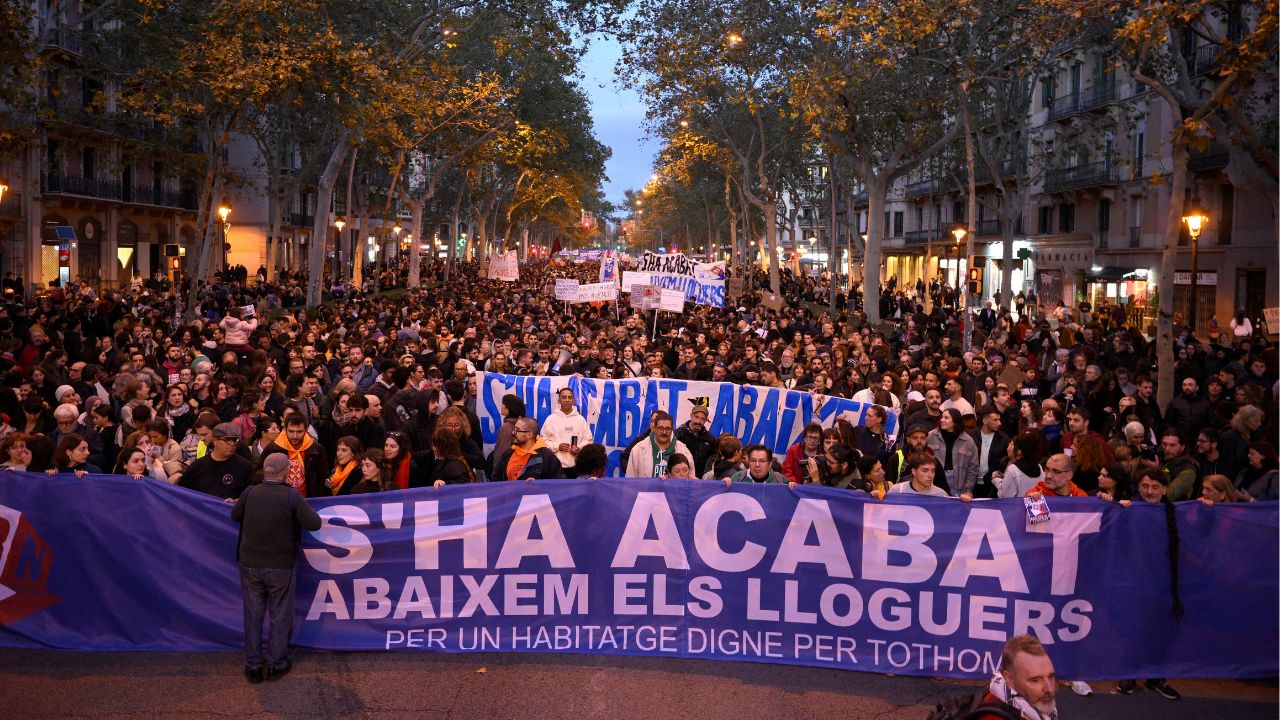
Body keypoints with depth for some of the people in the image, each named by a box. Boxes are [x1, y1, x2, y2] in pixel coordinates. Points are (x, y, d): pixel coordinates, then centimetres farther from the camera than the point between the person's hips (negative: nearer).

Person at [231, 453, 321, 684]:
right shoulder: (292, 496, -16)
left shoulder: (250, 493, -8)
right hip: (280, 566, -2)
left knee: (253, 616, 13)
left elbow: (235, 515, 10)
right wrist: (299, 510, 3)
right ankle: (276, 664, 19)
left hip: (250, 564, 2)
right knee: (279, 616, 12)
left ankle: (253, 666, 19)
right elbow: (314, 524, -14)